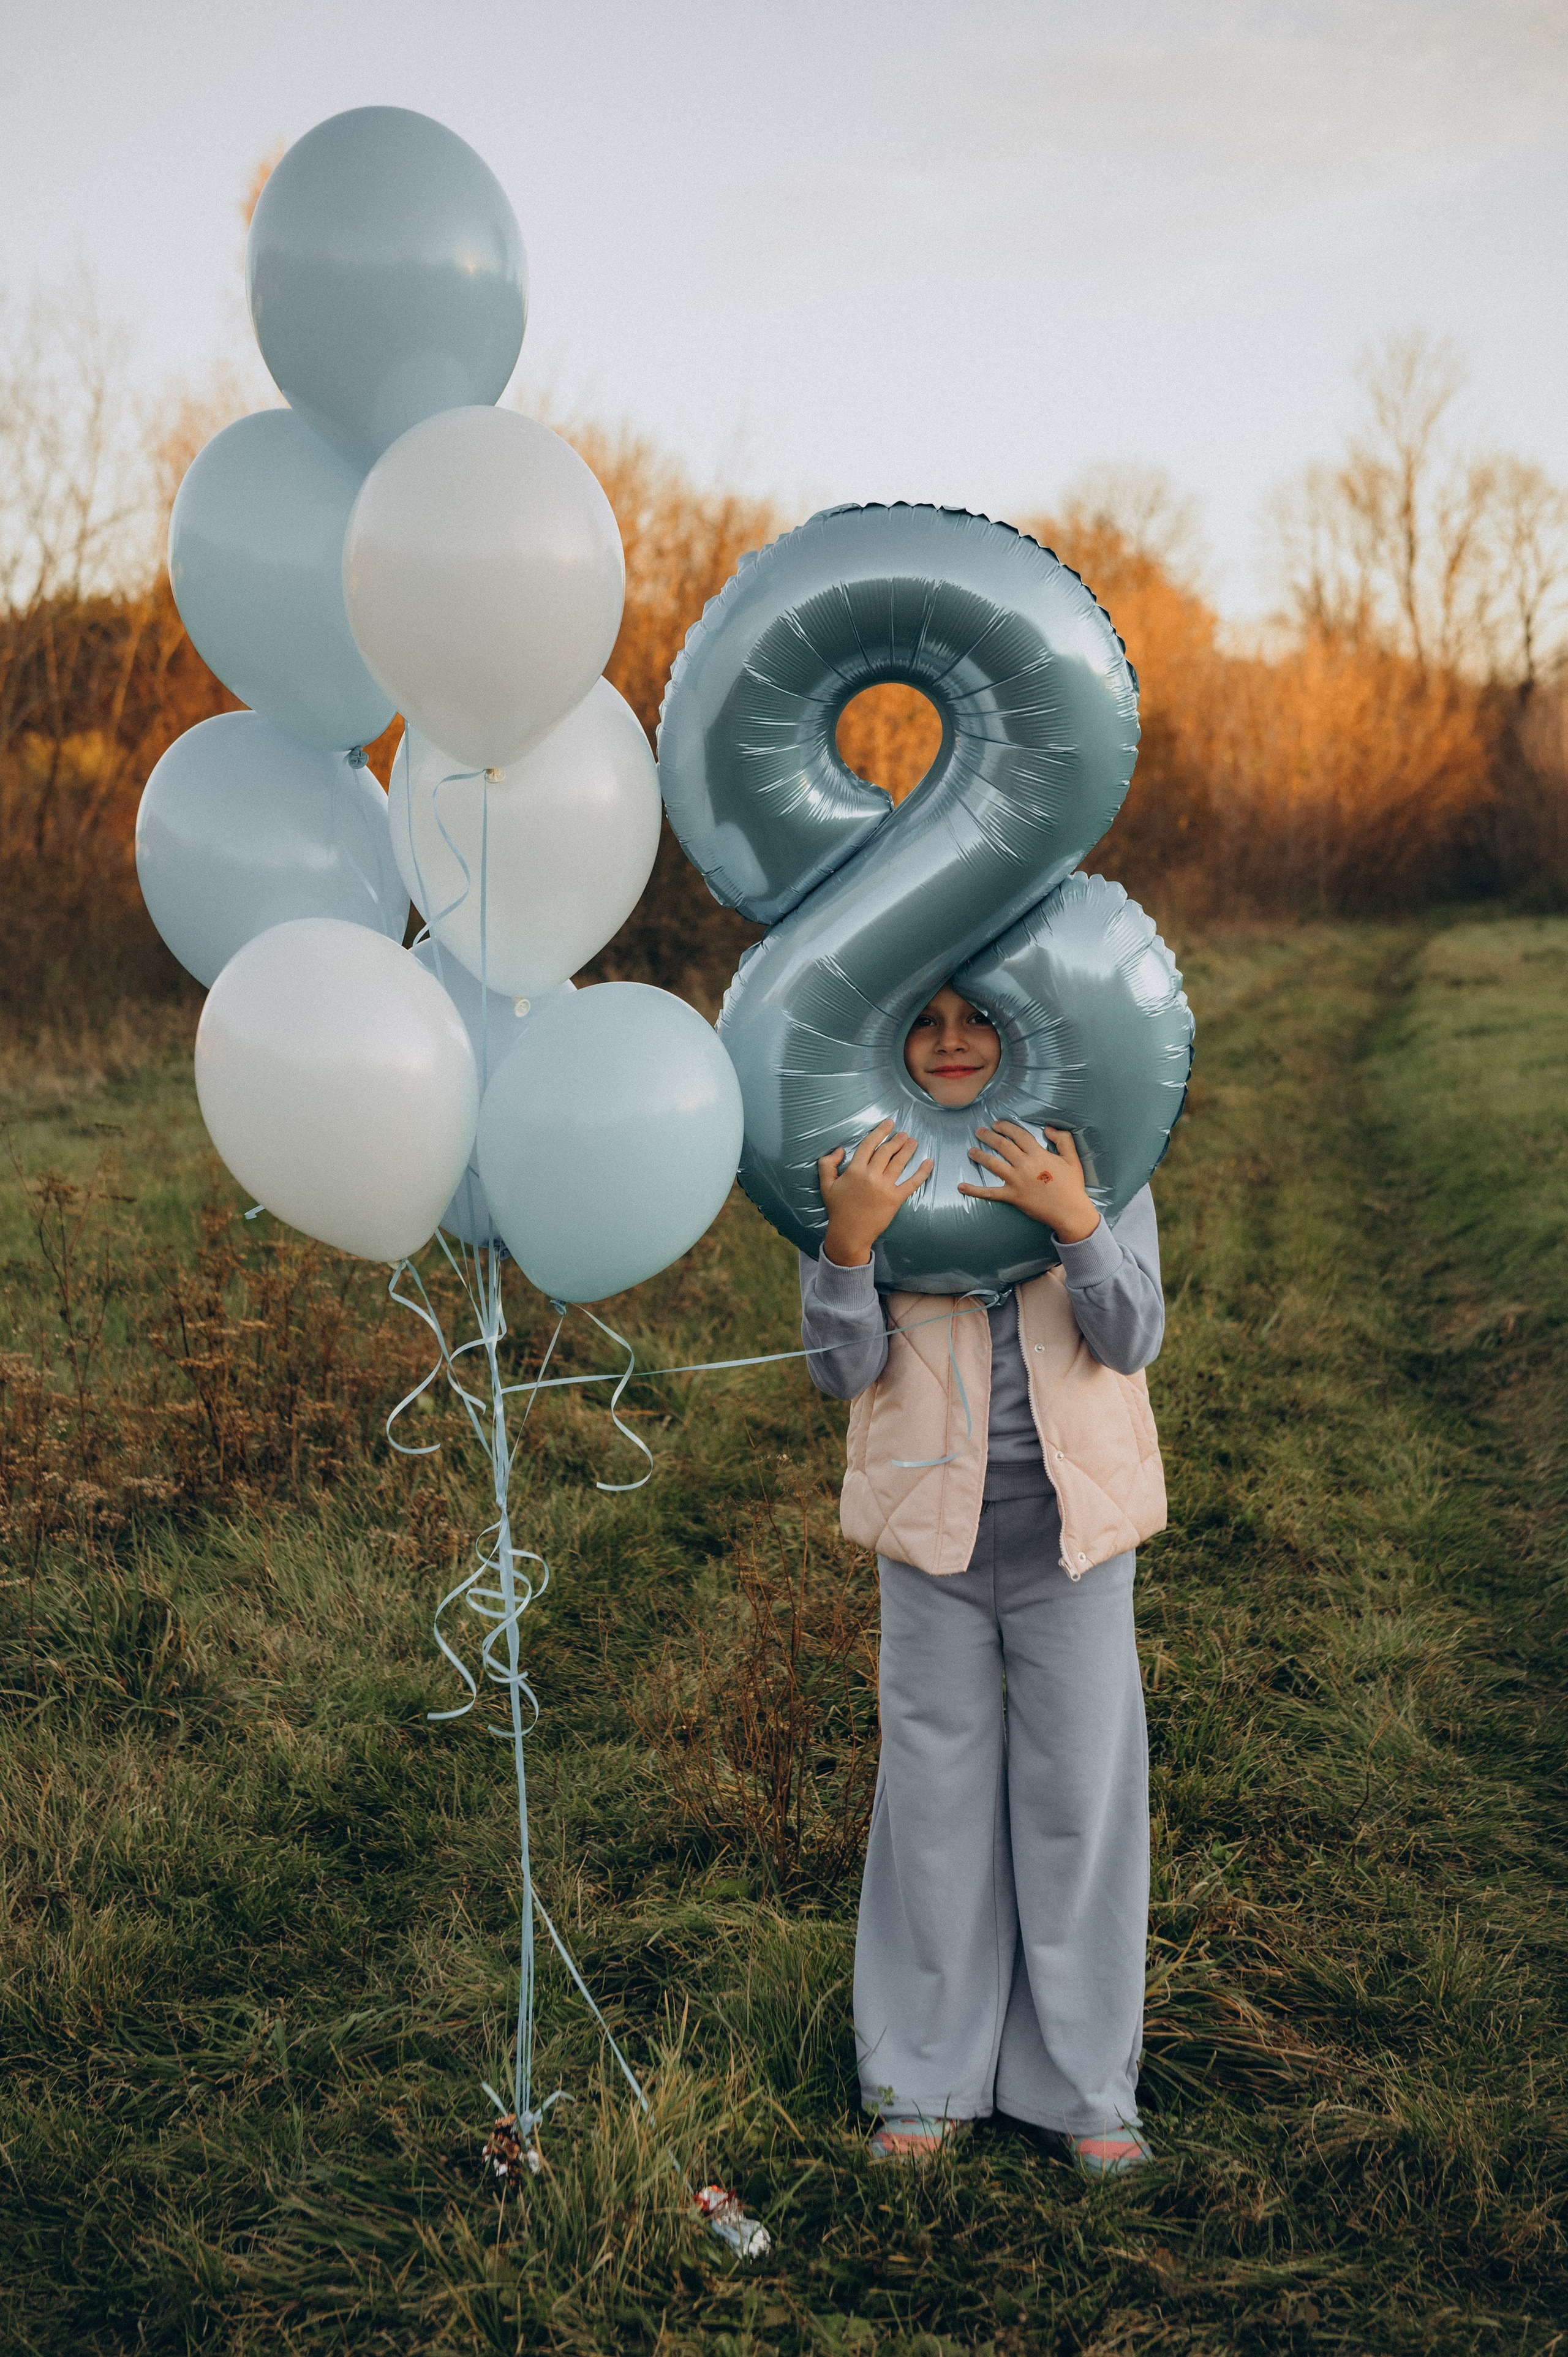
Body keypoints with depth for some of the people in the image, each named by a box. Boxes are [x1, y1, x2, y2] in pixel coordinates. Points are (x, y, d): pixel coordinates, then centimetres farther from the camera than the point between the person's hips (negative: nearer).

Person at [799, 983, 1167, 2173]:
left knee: (1081, 1797, 8)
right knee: (936, 1803, 10)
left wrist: (1074, 1222, -28)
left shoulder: (1092, 1155, -4)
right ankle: (928, 2081, 26)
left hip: (1072, 1525, 0)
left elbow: (1134, 1340, -12)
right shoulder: (870, 1170, -3)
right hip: (933, 1530, 0)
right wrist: (848, 1241, -25)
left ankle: (1085, 2084, 24)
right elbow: (844, 1370, -9)